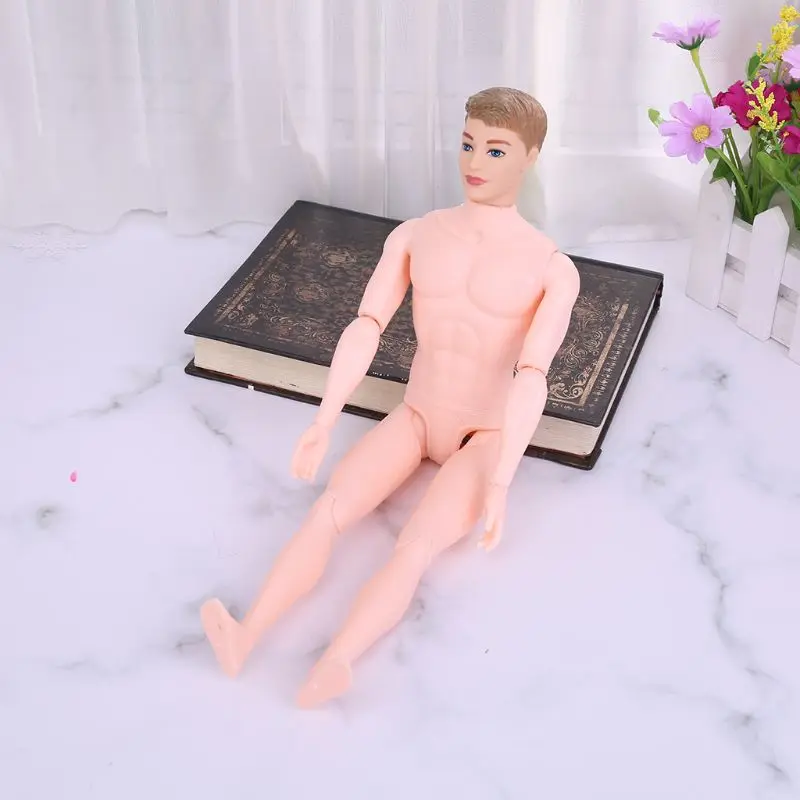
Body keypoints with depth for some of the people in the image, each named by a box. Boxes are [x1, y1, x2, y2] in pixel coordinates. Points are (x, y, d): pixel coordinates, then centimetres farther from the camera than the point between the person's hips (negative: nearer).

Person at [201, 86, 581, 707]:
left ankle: (332, 669, -54)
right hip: (413, 417, 4)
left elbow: (532, 376, -23)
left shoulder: (553, 270, -13)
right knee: (328, 511, -24)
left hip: (484, 436, -4)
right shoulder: (413, 236, -1)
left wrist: (500, 481, -32)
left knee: (415, 548, -31)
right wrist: (324, 421, -20)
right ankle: (245, 639, -42)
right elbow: (365, 329, -10)